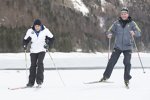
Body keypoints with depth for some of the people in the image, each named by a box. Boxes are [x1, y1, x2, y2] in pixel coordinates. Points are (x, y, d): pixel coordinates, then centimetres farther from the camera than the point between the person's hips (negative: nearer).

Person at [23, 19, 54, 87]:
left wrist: (48, 44, -12)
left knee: (40, 63, -19)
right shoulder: (30, 31, -5)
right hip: (33, 51, 2)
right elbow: (26, 39, 8)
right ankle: (31, 82, 7)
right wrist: (25, 45, -10)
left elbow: (51, 38, 3)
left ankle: (39, 80, -16)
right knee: (33, 65, 0)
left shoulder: (45, 31, -8)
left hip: (42, 50, -2)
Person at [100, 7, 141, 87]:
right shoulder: (117, 23, 5)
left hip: (128, 47, -1)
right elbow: (110, 30, 6)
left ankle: (127, 79, 5)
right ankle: (106, 76, 12)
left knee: (127, 62, -9)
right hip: (118, 46, 2)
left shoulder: (132, 23, 0)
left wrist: (134, 33, -29)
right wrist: (109, 34, -18)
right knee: (112, 61, -1)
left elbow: (139, 33, -6)